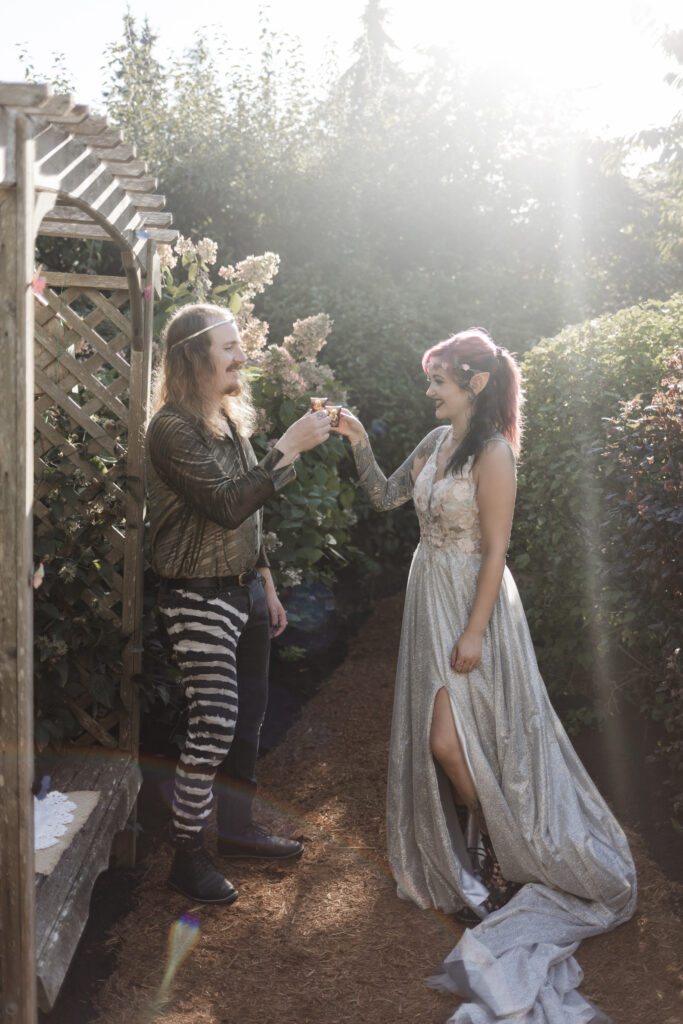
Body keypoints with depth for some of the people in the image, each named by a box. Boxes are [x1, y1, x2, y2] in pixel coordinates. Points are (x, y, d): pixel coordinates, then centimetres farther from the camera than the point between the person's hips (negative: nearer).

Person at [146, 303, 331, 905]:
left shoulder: (229, 419, 12)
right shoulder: (173, 429, -16)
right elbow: (227, 505, -25)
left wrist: (266, 584, 17)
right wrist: (290, 448, -24)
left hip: (244, 589, 9)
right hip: (200, 597, -9)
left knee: (248, 714, 15)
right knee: (213, 725, -8)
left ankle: (236, 827, 32)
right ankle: (188, 857, 7)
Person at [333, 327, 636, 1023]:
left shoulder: (492, 454, -18)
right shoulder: (437, 441, 5)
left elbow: (496, 552, -18)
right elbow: (386, 498, 11)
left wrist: (474, 633, -19)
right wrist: (358, 443, -2)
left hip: (470, 603, -8)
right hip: (429, 596, 8)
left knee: (450, 742, -5)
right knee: (434, 742, 15)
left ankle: (496, 863, 18)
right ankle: (457, 853, 35)